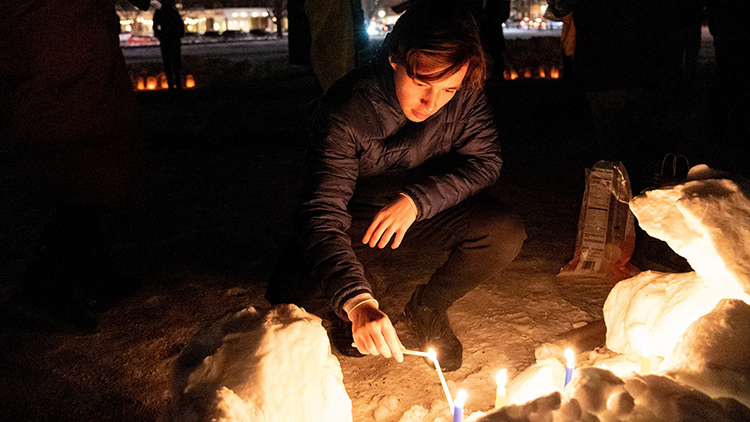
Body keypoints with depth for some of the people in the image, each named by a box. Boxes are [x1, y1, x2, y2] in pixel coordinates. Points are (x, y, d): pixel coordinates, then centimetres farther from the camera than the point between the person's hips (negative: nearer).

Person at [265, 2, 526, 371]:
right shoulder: (345, 114, -30)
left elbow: (484, 160, -10)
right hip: (357, 219, -2)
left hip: (428, 210, 3)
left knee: (505, 233, -24)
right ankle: (368, 290, 13)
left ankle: (427, 308, 5)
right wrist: (356, 302, -51)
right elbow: (321, 213, -36)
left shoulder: (464, 95, -19)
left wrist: (417, 199, -28)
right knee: (290, 294, -23)